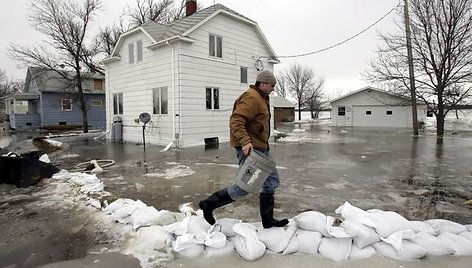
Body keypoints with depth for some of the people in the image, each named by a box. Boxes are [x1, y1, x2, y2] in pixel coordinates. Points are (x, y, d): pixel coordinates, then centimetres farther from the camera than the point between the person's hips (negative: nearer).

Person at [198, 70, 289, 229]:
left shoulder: (261, 98, 19)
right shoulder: (252, 98, -15)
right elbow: (236, 121, -25)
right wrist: (244, 142, -34)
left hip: (260, 148, 11)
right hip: (249, 148, -11)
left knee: (272, 181, 12)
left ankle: (268, 220, 22)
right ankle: (209, 204, 8)